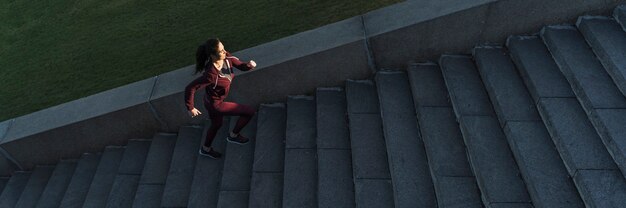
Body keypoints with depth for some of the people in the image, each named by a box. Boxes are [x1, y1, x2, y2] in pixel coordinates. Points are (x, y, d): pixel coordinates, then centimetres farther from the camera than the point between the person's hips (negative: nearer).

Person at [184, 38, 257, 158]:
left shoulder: (226, 58, -19)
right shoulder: (211, 74, -39)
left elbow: (241, 65, -6)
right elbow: (190, 88, -36)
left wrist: (249, 65, -30)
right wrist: (190, 108, -24)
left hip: (217, 100, 8)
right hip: (215, 105, -8)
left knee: (217, 125, 33)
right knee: (250, 112, 0)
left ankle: (205, 149, 59)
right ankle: (233, 136, 24)